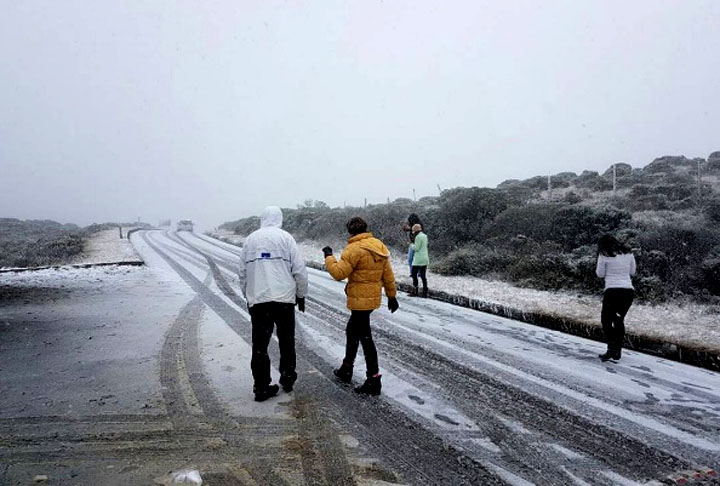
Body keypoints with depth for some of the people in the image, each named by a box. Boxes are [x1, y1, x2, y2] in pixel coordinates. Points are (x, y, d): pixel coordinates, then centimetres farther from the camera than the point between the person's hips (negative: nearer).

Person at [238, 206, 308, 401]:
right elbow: (299, 270, -4)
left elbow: (242, 272, 13)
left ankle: (261, 387, 9)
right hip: (284, 298, -2)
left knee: (259, 344, 6)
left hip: (257, 299, 2)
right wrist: (301, 295, 8)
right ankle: (287, 377, 21)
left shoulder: (250, 239, 10)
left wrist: (248, 296, 23)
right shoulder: (285, 237, -1)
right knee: (286, 341, 15)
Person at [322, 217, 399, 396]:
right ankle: (346, 369, 37)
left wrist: (328, 257, -6)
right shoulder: (379, 246, 8)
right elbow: (388, 274, 10)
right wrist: (392, 295, 17)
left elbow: (339, 273, -20)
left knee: (365, 336, -3)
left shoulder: (354, 249, -17)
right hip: (373, 298, 9)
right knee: (352, 331, 23)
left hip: (360, 299, -9)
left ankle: (374, 380, 2)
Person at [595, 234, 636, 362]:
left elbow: (600, 274, 5)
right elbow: (632, 272, 19)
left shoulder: (604, 255, -1)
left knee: (606, 320, 5)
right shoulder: (628, 253, 12)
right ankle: (617, 351, 18)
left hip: (612, 290, -5)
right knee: (619, 320, 17)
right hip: (629, 290, 5)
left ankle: (611, 348, -9)